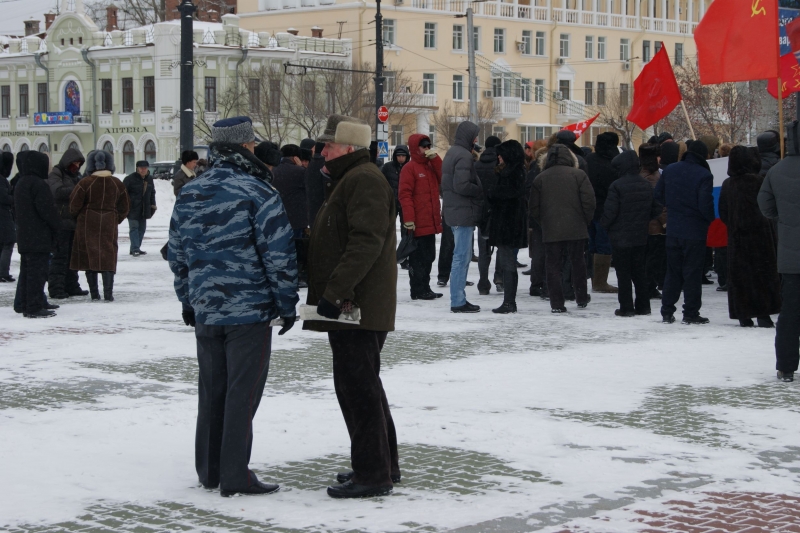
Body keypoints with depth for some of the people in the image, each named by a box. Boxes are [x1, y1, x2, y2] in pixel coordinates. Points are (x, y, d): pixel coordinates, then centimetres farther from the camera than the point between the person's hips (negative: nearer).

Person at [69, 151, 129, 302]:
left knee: (89, 257, 7)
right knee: (108, 258, 4)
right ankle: (108, 293, -3)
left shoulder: (85, 183, -8)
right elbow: (125, 208, 8)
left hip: (87, 226, -2)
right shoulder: (117, 184, 1)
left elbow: (74, 205, -6)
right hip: (109, 226, 2)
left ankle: (94, 293, 7)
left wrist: (76, 217, 14)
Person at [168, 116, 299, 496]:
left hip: (205, 310, 6)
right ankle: (235, 476, 2)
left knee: (211, 391, 15)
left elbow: (177, 255, 15)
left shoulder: (189, 194, 8)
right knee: (242, 393, -1)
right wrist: (287, 304, -4)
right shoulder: (258, 193, -12)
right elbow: (279, 254, -13)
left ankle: (209, 470, 22)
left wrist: (188, 301, 24)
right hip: (251, 310, -6)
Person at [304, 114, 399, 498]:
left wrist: (335, 291, -27)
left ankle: (372, 474, -4)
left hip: (357, 307, -11)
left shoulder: (364, 181, -14)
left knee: (358, 387, -8)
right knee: (361, 385, 17)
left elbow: (366, 242, -25)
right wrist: (330, 293, 20)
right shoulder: (349, 181, 22)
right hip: (348, 305, 11)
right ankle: (382, 466, 26)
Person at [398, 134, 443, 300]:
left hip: (431, 222, 8)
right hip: (418, 223, -8)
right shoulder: (410, 168, -8)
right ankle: (418, 291, 1)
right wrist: (409, 219, -21)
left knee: (428, 257, 13)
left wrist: (435, 159, -4)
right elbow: (405, 194, -14)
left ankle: (425, 289, 21)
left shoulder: (431, 165, 16)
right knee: (418, 258, -4)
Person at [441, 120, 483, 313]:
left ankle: (459, 298, 19)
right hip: (463, 212, -10)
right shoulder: (464, 156, -16)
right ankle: (458, 301, -5)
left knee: (463, 256, 15)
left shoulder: (452, 153, 16)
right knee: (461, 257, -7)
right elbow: (462, 186, -24)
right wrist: (481, 191, -10)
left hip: (454, 211, 10)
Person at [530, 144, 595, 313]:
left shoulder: (540, 178, 4)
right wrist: (586, 221, 8)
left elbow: (533, 208, 5)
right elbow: (589, 201, -7)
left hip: (551, 231, 0)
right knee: (577, 262, 16)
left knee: (553, 266, 5)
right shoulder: (578, 175, -2)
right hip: (576, 229, 0)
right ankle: (581, 298, 25)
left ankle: (557, 304, 0)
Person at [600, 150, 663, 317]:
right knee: (640, 272, 14)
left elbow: (610, 211, -19)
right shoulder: (647, 185, 4)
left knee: (623, 273, 1)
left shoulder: (617, 186, -17)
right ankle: (643, 306, 17)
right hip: (641, 236, 6)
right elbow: (657, 209, 8)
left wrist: (604, 224, -1)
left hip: (620, 236, -6)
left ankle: (626, 307, 2)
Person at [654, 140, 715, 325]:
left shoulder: (670, 170, 3)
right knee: (693, 273, 3)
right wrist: (712, 219, -2)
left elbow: (658, 194, 10)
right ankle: (690, 313, 5)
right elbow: (705, 204, -20)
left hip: (673, 229, 5)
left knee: (673, 271, 13)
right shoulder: (704, 175, -15)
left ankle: (667, 312, 14)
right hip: (695, 231, -5)